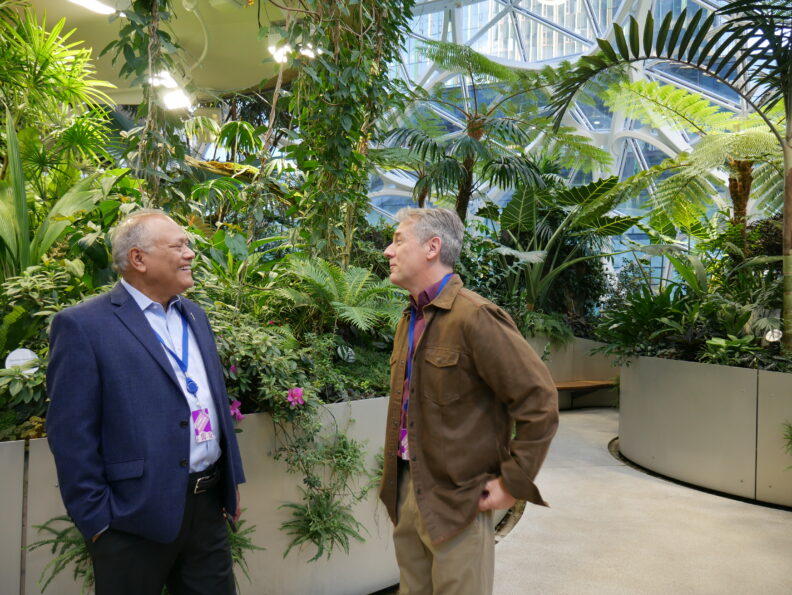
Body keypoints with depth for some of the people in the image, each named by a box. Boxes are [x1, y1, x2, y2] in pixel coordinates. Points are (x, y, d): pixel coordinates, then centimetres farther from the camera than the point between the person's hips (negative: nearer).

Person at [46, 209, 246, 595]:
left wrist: (231, 478, 13)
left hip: (208, 505, 6)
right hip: (136, 518, -6)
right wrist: (97, 521, -12)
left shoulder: (195, 317, 11)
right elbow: (71, 435, -12)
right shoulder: (83, 326, -10)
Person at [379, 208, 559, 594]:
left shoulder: (474, 317, -18)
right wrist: (397, 479, 15)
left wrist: (513, 483, -16)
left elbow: (540, 402, -19)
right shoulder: (409, 320, 10)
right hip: (406, 492, 8)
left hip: (457, 501, -8)